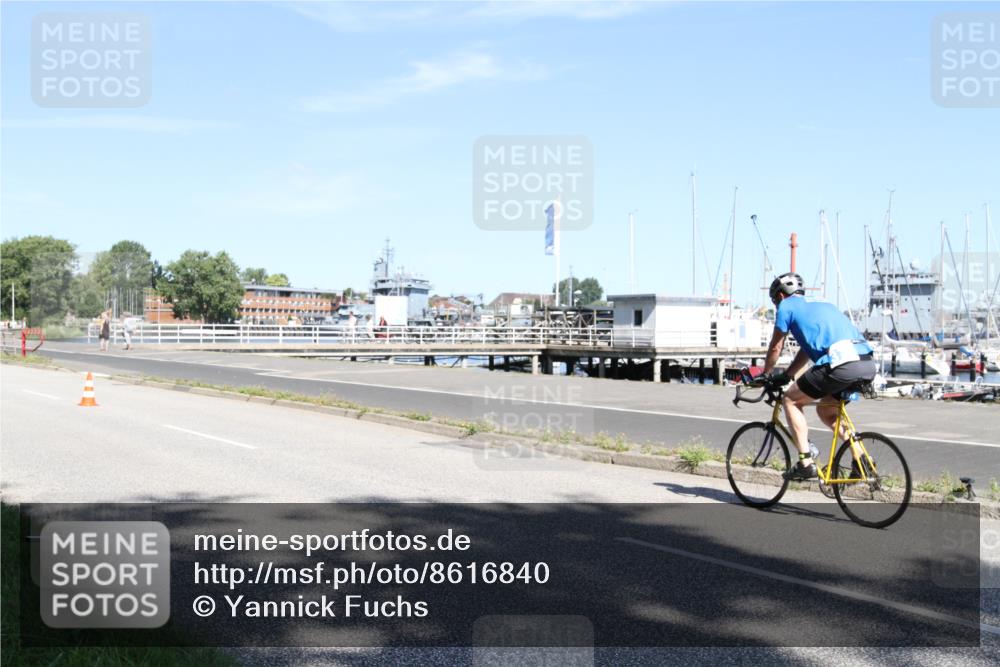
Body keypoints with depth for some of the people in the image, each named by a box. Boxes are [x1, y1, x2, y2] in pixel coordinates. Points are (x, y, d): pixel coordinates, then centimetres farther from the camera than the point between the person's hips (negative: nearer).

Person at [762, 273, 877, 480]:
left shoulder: (787, 306, 13)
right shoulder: (821, 305, 34)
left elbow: (775, 348, 19)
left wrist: (766, 375, 35)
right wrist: (785, 376, 43)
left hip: (841, 365, -8)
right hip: (868, 365, 8)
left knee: (790, 401, 10)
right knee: (825, 410, 28)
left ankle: (806, 464, 3)